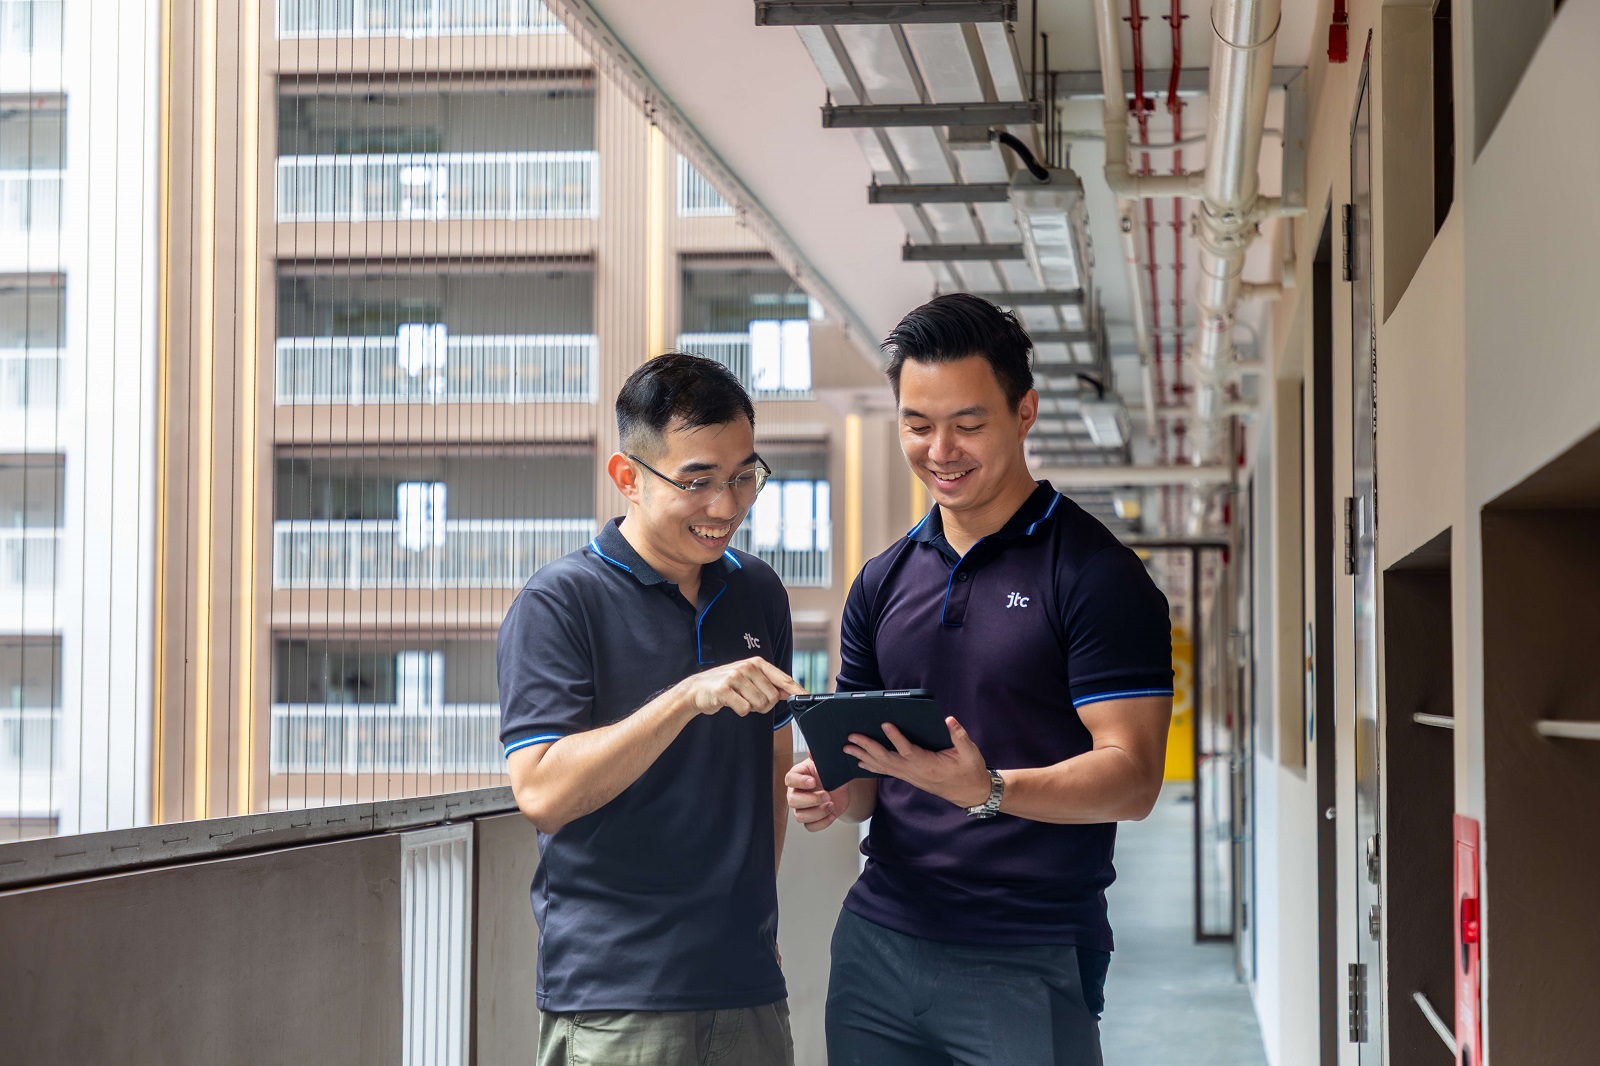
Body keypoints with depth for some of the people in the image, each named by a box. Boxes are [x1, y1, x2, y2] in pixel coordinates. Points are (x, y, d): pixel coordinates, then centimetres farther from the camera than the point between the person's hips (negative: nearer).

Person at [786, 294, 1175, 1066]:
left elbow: (1131, 777, -12)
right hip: (877, 943, 5)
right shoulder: (884, 582, 12)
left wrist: (986, 791, -27)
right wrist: (834, 793, -4)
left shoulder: (1097, 575, -6)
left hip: (1028, 964, -5)